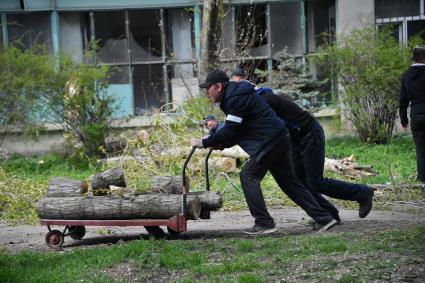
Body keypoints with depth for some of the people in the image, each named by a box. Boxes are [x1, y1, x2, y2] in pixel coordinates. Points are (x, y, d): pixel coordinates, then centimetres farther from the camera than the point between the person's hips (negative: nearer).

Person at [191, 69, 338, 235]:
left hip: (270, 141, -10)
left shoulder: (236, 98, -16)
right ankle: (324, 219, 12)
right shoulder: (235, 95, 18)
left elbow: (229, 131, -19)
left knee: (248, 176, -6)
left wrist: (203, 143, -11)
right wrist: (219, 144, 9)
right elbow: (237, 131, 22)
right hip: (281, 139, 10)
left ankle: (264, 224, -7)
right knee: (288, 180, 12)